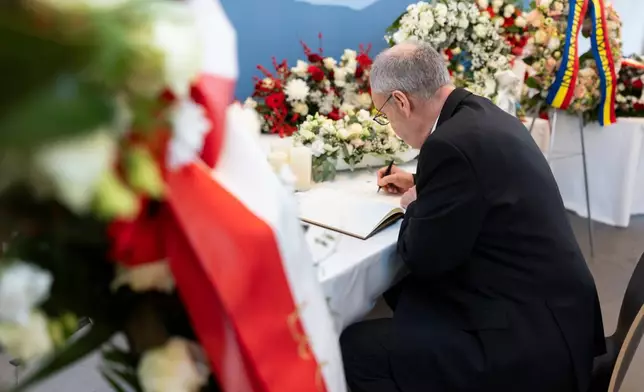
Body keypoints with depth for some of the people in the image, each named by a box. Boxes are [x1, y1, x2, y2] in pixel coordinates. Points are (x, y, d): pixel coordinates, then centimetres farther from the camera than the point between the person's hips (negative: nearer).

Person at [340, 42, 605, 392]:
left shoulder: (451, 144, -24)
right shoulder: (482, 114, 6)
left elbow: (422, 260, -15)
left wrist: (414, 205, 2)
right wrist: (419, 185, 22)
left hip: (530, 340, -10)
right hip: (544, 310, 10)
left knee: (354, 347, -9)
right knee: (402, 293, 19)